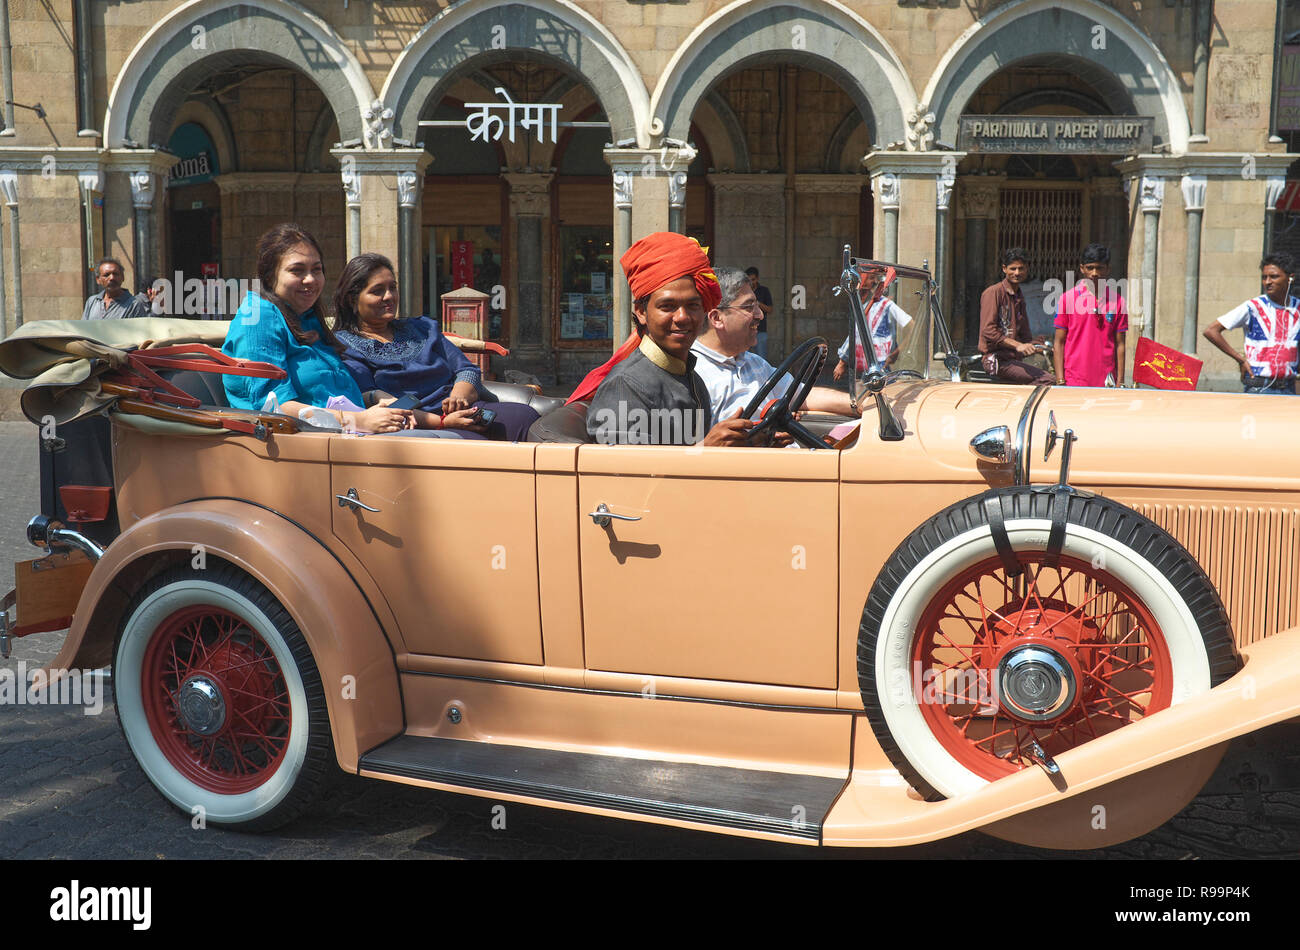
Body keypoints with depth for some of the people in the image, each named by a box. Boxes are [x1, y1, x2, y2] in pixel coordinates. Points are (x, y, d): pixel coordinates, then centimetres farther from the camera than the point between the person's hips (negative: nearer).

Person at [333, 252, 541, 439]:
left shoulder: (422, 327, 28)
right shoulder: (343, 346, 7)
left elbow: (466, 369, 21)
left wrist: (459, 396, -6)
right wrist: (441, 422, -18)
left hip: (462, 410, 6)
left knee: (524, 416, -25)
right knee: (474, 444, -38)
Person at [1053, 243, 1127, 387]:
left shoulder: (1117, 301, 6)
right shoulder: (1067, 298, 1)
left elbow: (1119, 344, 8)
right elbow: (1059, 342, 2)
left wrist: (1120, 382, 3)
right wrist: (1060, 381, -4)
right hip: (1073, 380, -1)